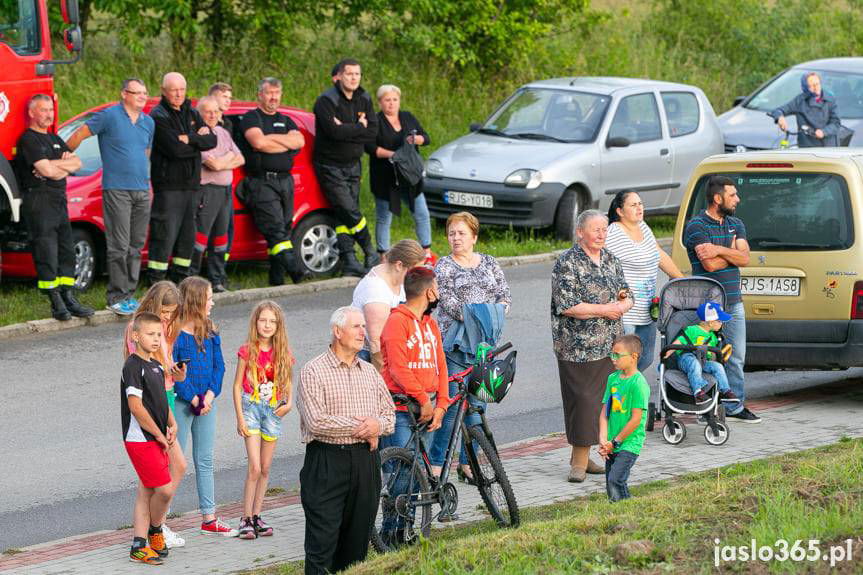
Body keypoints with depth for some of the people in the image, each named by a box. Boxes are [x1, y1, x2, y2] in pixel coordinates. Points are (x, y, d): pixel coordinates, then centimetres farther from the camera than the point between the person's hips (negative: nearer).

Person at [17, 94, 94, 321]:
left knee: (67, 250, 7)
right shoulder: (29, 139, -7)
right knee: (47, 253, -9)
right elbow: (47, 170, -17)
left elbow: (77, 163, 11)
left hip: (59, 200, 9)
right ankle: (56, 304, -9)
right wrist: (64, 163, 1)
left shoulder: (55, 139, 20)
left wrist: (55, 165, -6)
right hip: (39, 199, -9)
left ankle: (69, 299, 10)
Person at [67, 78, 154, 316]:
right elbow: (80, 134, -2)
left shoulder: (148, 123, 14)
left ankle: (129, 294, 16)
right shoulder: (109, 116, -7)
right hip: (116, 189, -7)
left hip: (142, 191, 7)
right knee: (119, 246, -8)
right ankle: (116, 297, -5)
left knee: (136, 246, 9)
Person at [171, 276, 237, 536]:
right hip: (181, 403, -6)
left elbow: (219, 366, 7)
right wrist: (193, 398, -16)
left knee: (205, 460, 13)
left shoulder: (210, 331, 8)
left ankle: (209, 519, 20)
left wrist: (210, 394, -8)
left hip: (206, 401, 6)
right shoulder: (174, 332, -13)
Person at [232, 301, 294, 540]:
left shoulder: (283, 354, 4)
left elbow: (287, 383, 14)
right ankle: (246, 519, -6)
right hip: (251, 407, -3)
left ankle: (256, 516, 16)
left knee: (265, 469, 7)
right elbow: (237, 385, -2)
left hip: (273, 410, 3)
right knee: (255, 468, -12)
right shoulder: (247, 351, -4)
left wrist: (288, 403, -5)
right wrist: (240, 418, -7)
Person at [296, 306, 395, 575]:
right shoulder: (314, 371, -5)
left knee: (357, 542, 8)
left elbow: (390, 415, 18)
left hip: (366, 461, 6)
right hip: (327, 461, -6)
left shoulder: (370, 372, 15)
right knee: (322, 542, -7)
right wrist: (358, 427, -10)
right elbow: (316, 421, -15)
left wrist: (377, 426, -6)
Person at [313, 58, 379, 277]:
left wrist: (346, 130, -17)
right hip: (330, 166, -6)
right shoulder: (326, 101, -13)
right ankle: (370, 254, 0)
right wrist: (359, 127, -13)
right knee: (349, 212, -11)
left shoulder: (363, 100, 6)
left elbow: (373, 133, -6)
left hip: (353, 165, 6)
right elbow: (334, 131, -27)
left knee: (346, 215, 4)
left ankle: (349, 262, 3)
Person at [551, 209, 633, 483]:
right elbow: (565, 305, -17)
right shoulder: (568, 263, -9)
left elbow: (627, 296, 17)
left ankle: (582, 455, 17)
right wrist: (603, 309, -15)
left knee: (602, 397, 8)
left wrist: (620, 305, -7)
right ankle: (580, 460, -3)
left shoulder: (610, 259, 14)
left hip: (609, 345, 7)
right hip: (578, 346, -7)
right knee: (582, 398, -8)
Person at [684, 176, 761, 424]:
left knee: (736, 357, 10)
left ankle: (735, 405, 17)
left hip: (734, 303, 7)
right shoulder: (696, 226, -8)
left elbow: (744, 258, -1)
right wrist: (733, 251, -4)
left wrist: (719, 249, -15)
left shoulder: (736, 224, 14)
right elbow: (710, 264, -18)